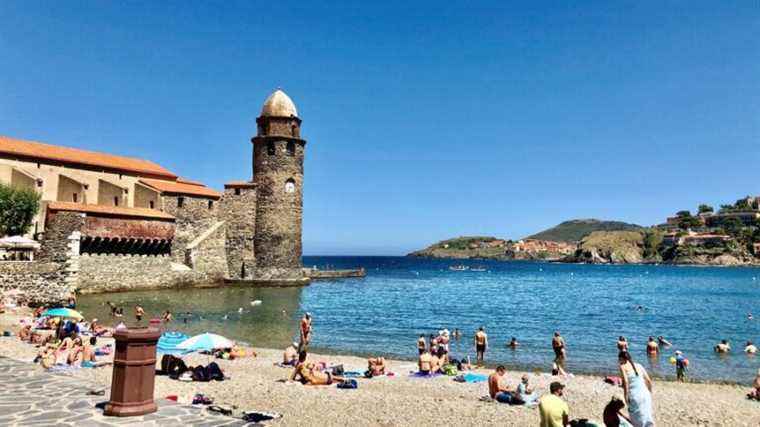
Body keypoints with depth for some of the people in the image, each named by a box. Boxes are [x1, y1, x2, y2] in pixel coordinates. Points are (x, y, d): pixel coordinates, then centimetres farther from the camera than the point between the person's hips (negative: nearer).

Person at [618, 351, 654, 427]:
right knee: (647, 418, 12)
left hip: (634, 396, -5)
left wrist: (626, 395, -8)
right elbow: (648, 380, 14)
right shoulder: (639, 365, 17)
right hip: (645, 394, 5)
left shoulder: (623, 366, 1)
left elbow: (625, 381, -13)